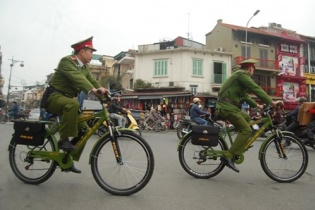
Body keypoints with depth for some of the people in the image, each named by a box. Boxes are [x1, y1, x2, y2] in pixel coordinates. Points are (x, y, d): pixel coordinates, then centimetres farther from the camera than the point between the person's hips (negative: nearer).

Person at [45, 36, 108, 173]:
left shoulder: (85, 67, 11)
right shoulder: (66, 61, -15)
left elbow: (92, 81, -1)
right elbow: (76, 77, -34)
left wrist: (104, 92, -19)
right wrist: (92, 89, -50)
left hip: (68, 99, 8)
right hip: (55, 97, -8)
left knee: (83, 129, -1)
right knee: (73, 104, -40)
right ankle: (64, 140, -28)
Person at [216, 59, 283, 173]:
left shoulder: (239, 74, 25)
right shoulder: (242, 74, -6)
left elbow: (244, 95, 31)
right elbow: (256, 89, -15)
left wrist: (256, 105, 30)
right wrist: (271, 102, -13)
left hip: (226, 106, 10)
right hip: (226, 107, -10)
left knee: (247, 118, 24)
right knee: (246, 130, -12)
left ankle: (241, 146, 22)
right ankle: (229, 156, -16)